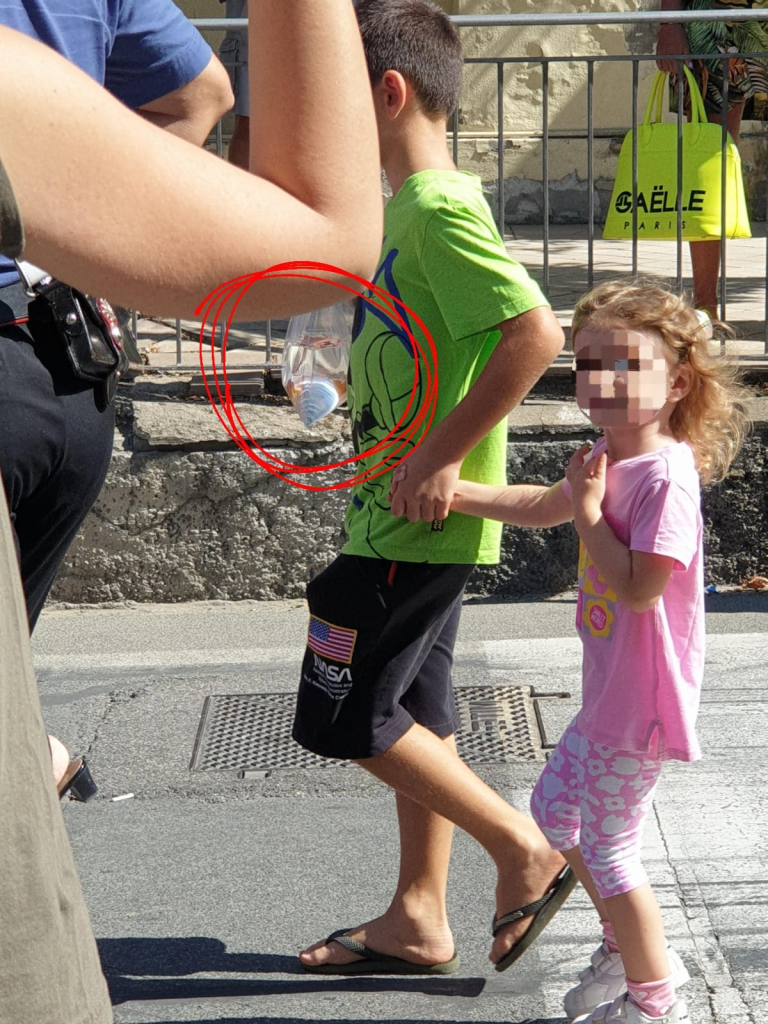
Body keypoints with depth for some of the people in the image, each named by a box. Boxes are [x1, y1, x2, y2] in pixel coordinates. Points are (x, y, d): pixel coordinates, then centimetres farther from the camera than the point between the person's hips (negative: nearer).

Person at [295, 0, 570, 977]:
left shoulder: (438, 210, -19)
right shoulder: (413, 203, 12)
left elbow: (536, 333, -30)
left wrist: (442, 455, -27)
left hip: (417, 524, -10)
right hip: (406, 518, 10)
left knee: (348, 717, -3)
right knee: (414, 714, 14)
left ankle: (526, 851, 8)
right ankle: (418, 921, 25)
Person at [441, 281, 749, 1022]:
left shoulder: (665, 476, -25)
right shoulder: (608, 457, 3)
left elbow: (639, 587, -29)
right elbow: (543, 507, 20)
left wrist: (588, 508, -20)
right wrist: (455, 491, 12)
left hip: (641, 698, -10)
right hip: (609, 690, 10)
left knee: (606, 848, 3)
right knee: (553, 807, 23)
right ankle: (630, 948, 40)